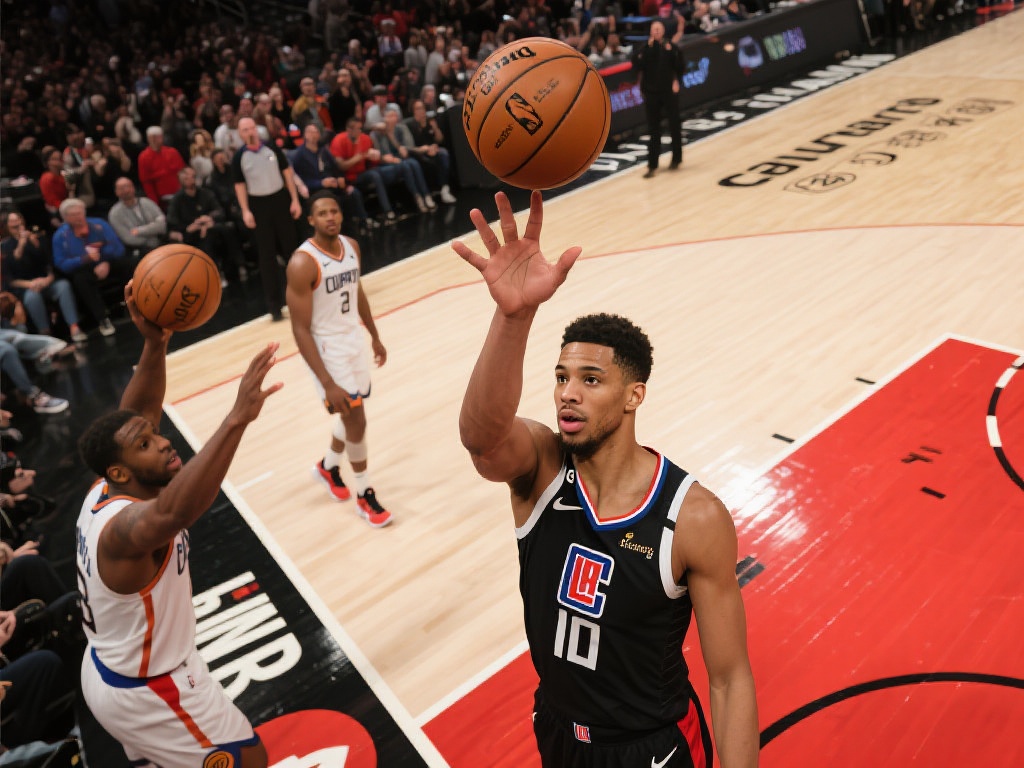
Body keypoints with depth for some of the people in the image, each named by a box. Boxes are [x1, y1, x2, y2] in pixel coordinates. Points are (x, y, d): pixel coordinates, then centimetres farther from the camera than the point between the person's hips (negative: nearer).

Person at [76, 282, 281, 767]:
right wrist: (237, 418, -69)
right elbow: (175, 511, -60)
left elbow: (136, 414, -3)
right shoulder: (124, 526, -36)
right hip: (145, 691, -8)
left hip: (113, 672, 9)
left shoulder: (105, 492, -10)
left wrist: (155, 343, -19)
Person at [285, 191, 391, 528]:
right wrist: (328, 384, -27)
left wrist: (374, 336, 21)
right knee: (355, 418, -6)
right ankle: (365, 495, 14)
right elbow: (300, 330, -24)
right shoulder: (302, 263, -24)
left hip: (355, 339, 7)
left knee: (352, 414, 18)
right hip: (326, 347, -7)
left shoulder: (351, 246, -2)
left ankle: (328, 466, 45)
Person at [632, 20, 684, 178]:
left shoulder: (671, 46, 1)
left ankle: (676, 159, 24)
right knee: (653, 130, 2)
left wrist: (676, 80, -15)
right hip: (651, 93, 0)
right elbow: (637, 66, -17)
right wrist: (648, 47, -19)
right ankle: (652, 165, 4)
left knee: (674, 126, 8)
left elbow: (679, 67, 2)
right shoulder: (643, 48, 0)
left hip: (669, 92, 0)